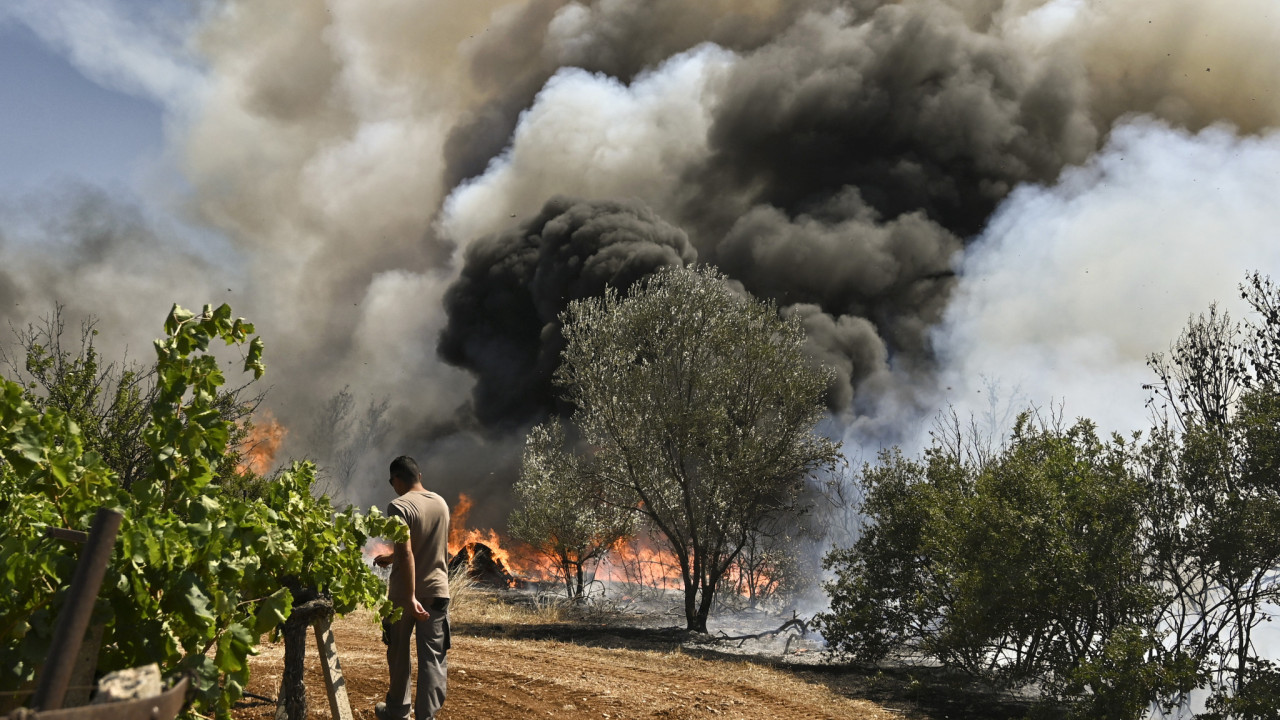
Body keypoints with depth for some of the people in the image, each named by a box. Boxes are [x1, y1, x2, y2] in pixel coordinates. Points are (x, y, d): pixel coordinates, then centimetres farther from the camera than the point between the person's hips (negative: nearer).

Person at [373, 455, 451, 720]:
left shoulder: (399, 506, -14)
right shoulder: (441, 504, 7)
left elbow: (406, 554, -23)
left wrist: (410, 597, -25)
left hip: (404, 593, -4)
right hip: (437, 591, 4)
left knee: (399, 654, 15)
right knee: (433, 658, 4)